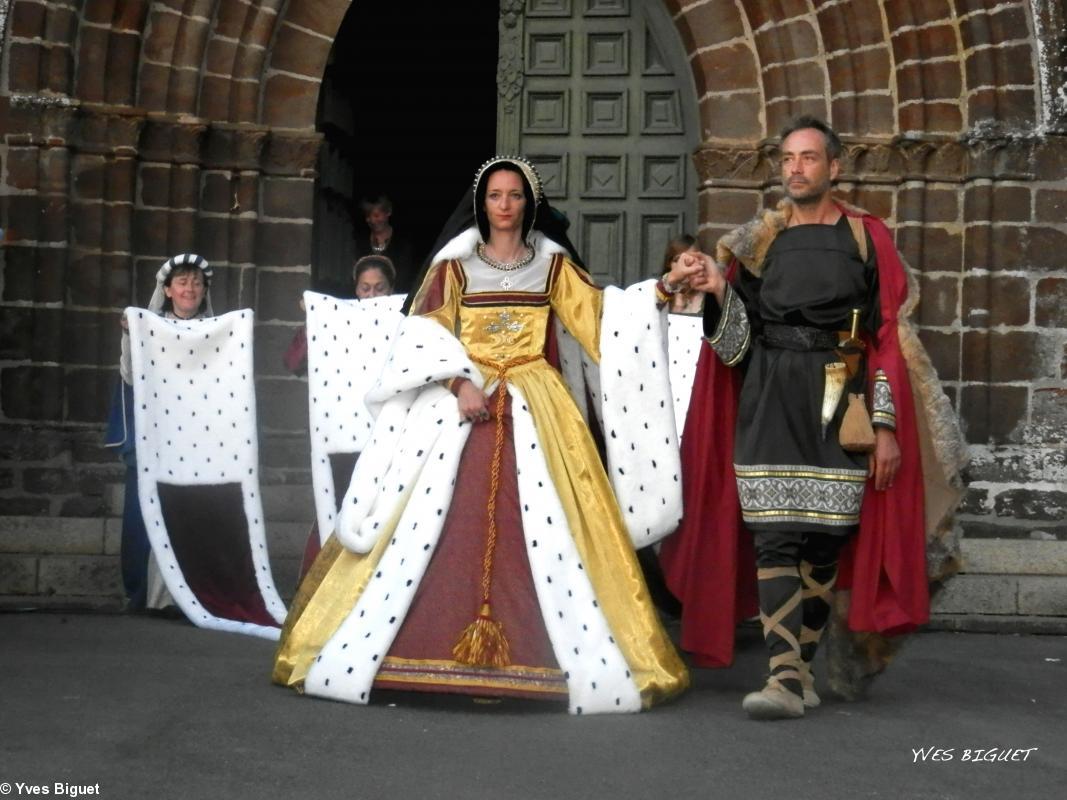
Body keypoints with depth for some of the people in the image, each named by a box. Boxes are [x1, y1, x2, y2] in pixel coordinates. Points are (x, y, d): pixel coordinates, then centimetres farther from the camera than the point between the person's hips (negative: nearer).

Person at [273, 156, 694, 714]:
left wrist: (657, 293, -9)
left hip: (533, 411, 1)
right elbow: (425, 331, 0)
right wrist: (461, 381, -15)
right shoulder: (455, 262, 9)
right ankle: (438, 654, -2)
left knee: (545, 526, -8)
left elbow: (596, 313, 5)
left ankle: (520, 656, -4)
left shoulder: (552, 263, 13)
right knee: (435, 527, -7)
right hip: (457, 403, -1)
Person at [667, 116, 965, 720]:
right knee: (776, 536, -9)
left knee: (826, 538, 1)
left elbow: (891, 339, 3)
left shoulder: (868, 238, 7)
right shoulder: (759, 240, 13)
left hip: (840, 405, -1)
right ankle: (786, 677, -11)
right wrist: (719, 291, -8)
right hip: (770, 402, 1)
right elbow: (737, 342, 11)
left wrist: (887, 425, -4)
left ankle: (803, 665, 14)